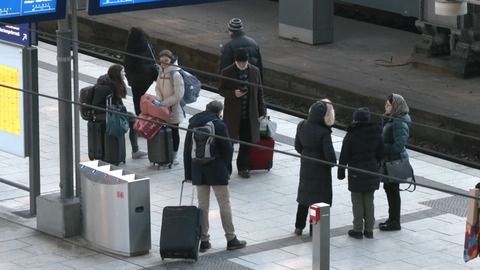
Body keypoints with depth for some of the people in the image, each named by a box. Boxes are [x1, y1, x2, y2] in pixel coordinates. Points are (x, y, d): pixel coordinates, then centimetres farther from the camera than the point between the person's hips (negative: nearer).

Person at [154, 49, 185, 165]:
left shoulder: (176, 75, -19)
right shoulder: (161, 72, 3)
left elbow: (178, 95, -20)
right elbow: (158, 88, 10)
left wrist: (163, 103, -21)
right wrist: (159, 100, -9)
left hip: (174, 109, -6)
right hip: (163, 109, 6)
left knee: (174, 131, 6)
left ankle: (174, 157, 16)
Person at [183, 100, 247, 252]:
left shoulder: (193, 124, 7)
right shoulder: (219, 125, -10)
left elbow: (187, 150, 9)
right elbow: (227, 149, -10)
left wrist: (188, 173, 13)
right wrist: (227, 168, 6)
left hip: (198, 172, 5)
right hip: (217, 171, -5)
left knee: (202, 205, 9)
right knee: (224, 204, 3)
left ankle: (204, 240, 9)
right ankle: (231, 239, 6)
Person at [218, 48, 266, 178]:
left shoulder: (255, 71, 3)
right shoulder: (227, 72, -6)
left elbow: (259, 92, 9)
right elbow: (221, 90, -1)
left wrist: (262, 111, 8)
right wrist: (233, 93, -21)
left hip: (249, 114, 3)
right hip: (232, 114, -3)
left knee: (246, 142, 9)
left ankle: (243, 167, 22)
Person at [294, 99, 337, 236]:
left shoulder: (302, 126, -7)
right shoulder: (324, 133, -25)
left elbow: (298, 146, 4)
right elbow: (330, 154, -22)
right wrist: (333, 162, -1)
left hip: (305, 167, 6)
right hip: (320, 169, -6)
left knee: (304, 194, 19)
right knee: (318, 199, 6)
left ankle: (299, 227, 27)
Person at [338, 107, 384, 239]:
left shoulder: (351, 135, -13)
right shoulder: (376, 134, -2)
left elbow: (344, 156, -8)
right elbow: (381, 154, 6)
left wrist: (341, 172, 2)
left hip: (356, 173, -4)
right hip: (372, 173, 4)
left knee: (357, 202, 5)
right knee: (369, 201, 13)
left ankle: (358, 230, 9)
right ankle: (369, 230, 17)